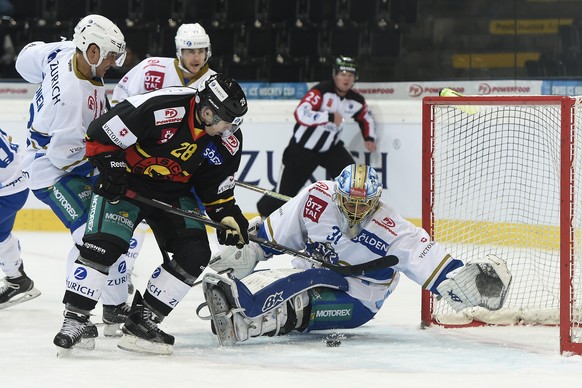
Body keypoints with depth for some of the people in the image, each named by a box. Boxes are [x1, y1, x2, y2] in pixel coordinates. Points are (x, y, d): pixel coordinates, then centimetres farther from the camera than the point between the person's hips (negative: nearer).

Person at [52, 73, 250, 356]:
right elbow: (100, 134, -23)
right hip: (125, 183, -5)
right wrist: (111, 168, -23)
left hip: (174, 195, 5)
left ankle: (142, 321, -1)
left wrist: (229, 216, -9)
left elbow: (217, 187, 4)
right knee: (102, 245, -20)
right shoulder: (158, 108, -30)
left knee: (195, 255, -9)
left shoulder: (227, 141, -10)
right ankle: (74, 319, -9)